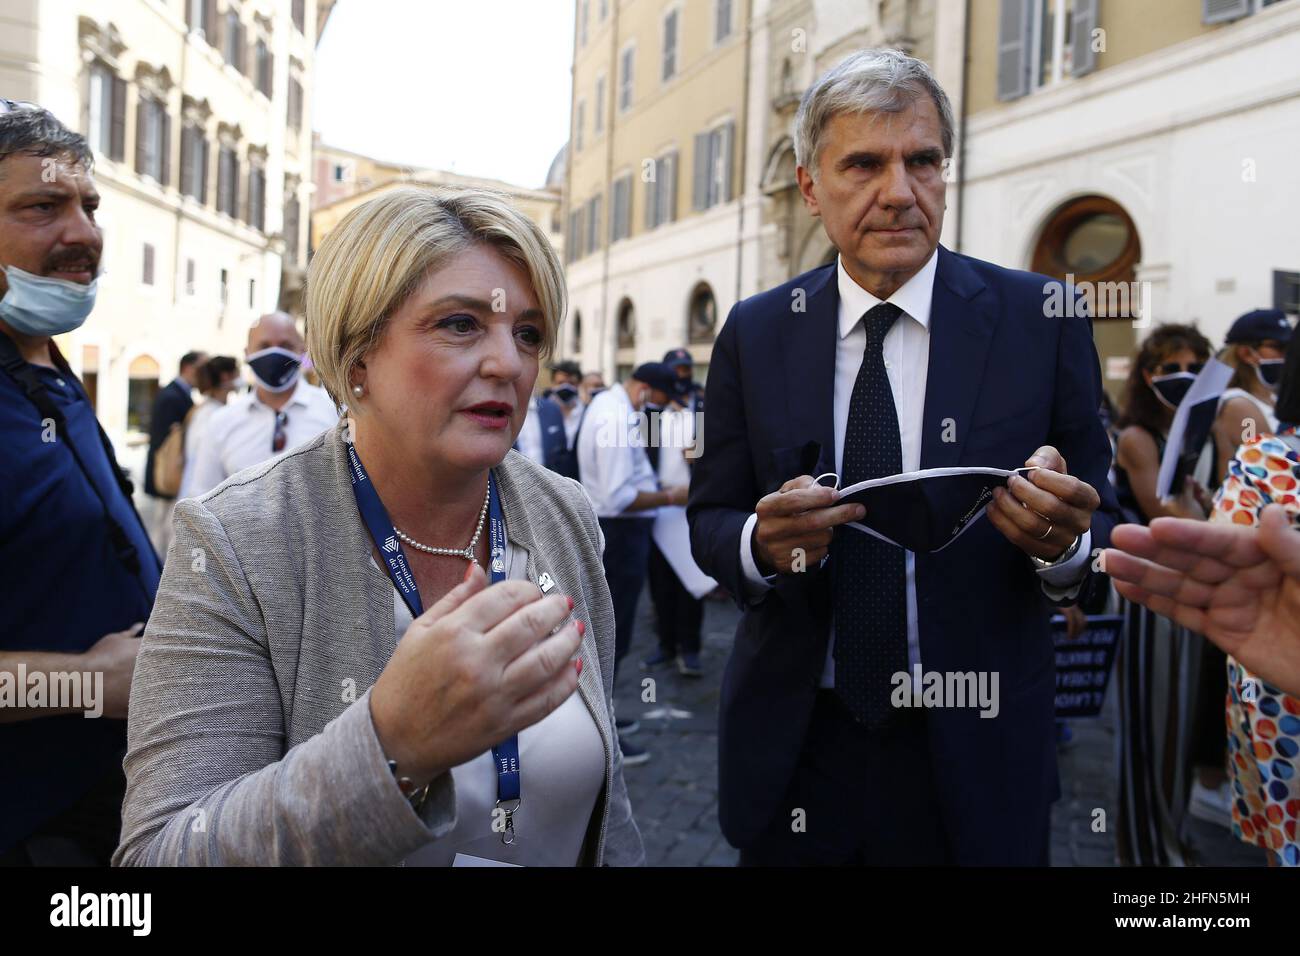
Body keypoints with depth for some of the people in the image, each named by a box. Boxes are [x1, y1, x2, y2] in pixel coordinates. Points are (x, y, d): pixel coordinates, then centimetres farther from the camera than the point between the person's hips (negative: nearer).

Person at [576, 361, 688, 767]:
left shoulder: (608, 402, 9)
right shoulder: (616, 418, -24)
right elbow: (619, 497, -28)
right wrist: (669, 496, -18)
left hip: (614, 529, 11)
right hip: (620, 532, -11)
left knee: (610, 627, 20)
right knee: (612, 632, -2)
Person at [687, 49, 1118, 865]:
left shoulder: (1042, 318, -6)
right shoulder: (754, 332, -2)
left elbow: (1103, 528, -3)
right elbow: (710, 519, 1)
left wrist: (1066, 543, -26)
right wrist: (762, 542, -21)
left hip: (976, 759, -1)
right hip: (793, 746, 2)